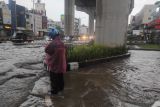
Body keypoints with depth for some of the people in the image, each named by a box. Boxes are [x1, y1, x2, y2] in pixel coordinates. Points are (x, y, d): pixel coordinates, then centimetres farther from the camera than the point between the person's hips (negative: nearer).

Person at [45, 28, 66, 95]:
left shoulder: (52, 44, -23)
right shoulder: (62, 43, -2)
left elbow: (46, 50, -12)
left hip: (54, 64, -7)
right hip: (61, 64, 7)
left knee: (54, 79, 8)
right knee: (60, 77, 20)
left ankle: (54, 91, 19)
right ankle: (61, 88, 35)